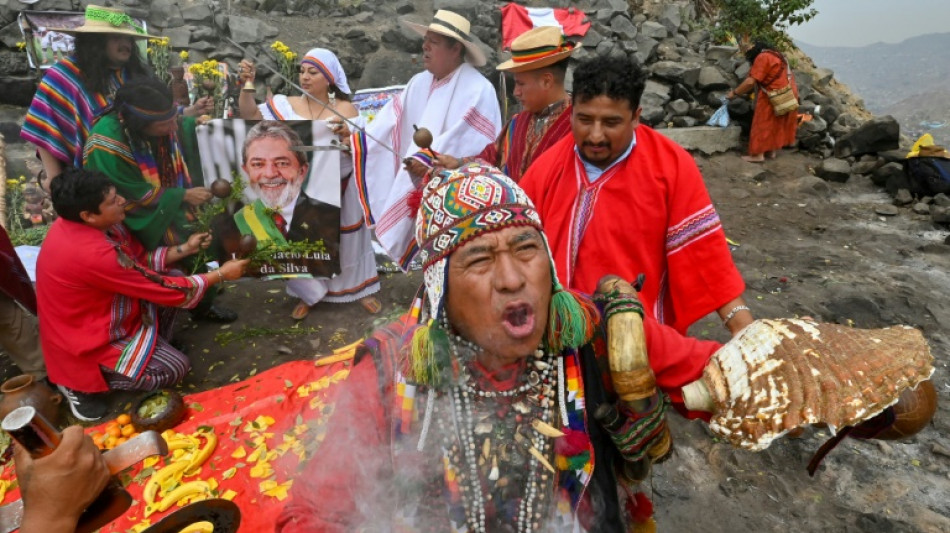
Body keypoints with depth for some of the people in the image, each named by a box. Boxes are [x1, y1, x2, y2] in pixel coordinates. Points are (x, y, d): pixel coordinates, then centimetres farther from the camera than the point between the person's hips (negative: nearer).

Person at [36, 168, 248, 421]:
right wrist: (221, 274, -16)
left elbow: (140, 261, 4)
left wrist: (185, 249, -6)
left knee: (171, 278, 3)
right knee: (174, 368, -10)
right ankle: (82, 382, 4)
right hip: (87, 343, -9)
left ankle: (153, 347, 11)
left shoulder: (83, 225, -9)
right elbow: (165, 289, -26)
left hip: (100, 317, 9)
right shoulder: (92, 253, -36)